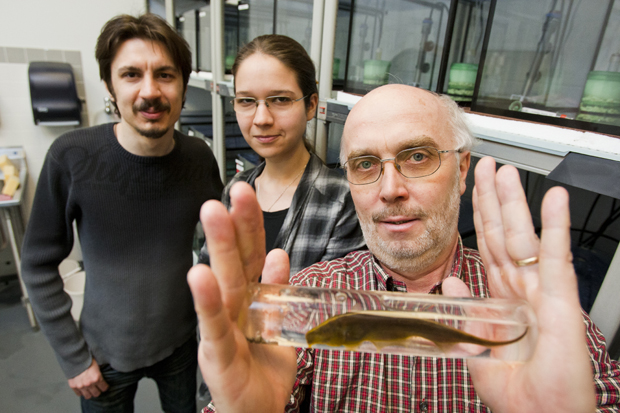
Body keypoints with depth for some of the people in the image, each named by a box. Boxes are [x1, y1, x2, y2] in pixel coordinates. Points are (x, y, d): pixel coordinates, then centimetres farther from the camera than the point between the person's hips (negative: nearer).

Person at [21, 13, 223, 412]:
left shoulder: (200, 157, -14)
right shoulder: (71, 157, -20)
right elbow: (39, 265, -10)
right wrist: (72, 358, -7)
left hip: (180, 343, 2)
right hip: (106, 354, -2)